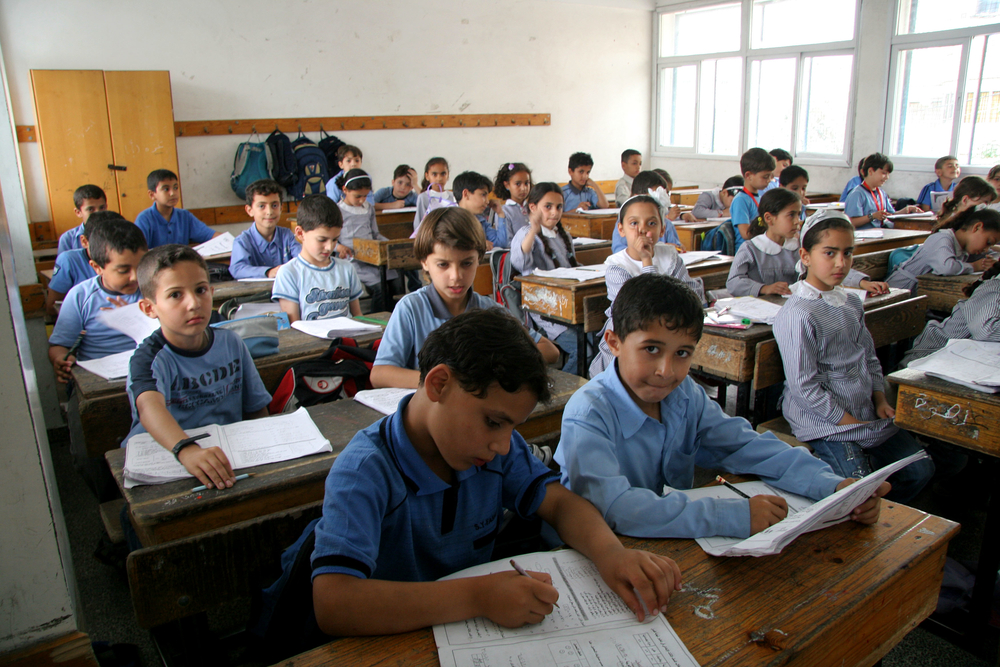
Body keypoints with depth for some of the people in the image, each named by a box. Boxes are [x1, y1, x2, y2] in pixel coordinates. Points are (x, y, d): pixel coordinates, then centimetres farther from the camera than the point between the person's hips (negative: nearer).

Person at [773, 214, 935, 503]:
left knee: (920, 469, 7)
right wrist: (850, 421, -16)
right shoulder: (797, 315, -19)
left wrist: (879, 398, 7)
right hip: (824, 421, -9)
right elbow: (803, 386, -19)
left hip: (867, 413, 9)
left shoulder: (851, 303, 10)